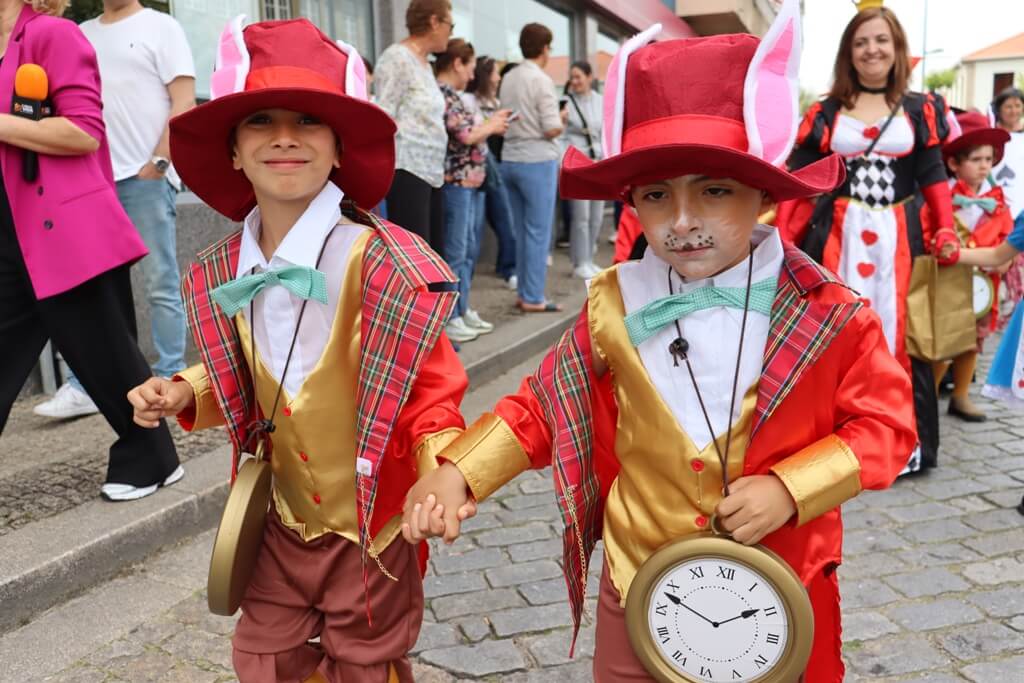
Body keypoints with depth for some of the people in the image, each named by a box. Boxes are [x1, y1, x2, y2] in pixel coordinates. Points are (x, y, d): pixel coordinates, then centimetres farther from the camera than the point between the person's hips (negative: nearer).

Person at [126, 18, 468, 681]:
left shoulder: (385, 264, -23)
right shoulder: (222, 274, -3)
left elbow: (429, 385, -17)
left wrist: (440, 468, -31)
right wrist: (187, 393, -4)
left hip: (368, 528, -5)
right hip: (281, 522, 5)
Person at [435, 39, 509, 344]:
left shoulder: (453, 95, 17)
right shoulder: (443, 94, -13)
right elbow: (465, 135, -17)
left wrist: (492, 124, 9)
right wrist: (491, 126, 0)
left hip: (471, 181, 10)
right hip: (455, 182, -10)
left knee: (470, 250, 14)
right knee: (455, 253, -5)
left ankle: (462, 310, 23)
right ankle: (447, 318, 2)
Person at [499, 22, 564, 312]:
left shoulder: (507, 79, 10)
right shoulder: (541, 80, -11)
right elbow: (551, 128, -13)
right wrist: (562, 121, 5)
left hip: (510, 159, 7)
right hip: (537, 160, -7)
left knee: (522, 231, 13)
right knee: (538, 232, -1)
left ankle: (524, 293, 17)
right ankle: (533, 298, 2)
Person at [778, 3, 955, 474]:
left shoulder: (919, 109, 9)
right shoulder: (827, 111, 7)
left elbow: (933, 177, 6)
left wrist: (946, 230, -8)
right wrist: (781, 238, -8)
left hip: (898, 235, 1)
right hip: (838, 235, 0)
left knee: (897, 328, 3)